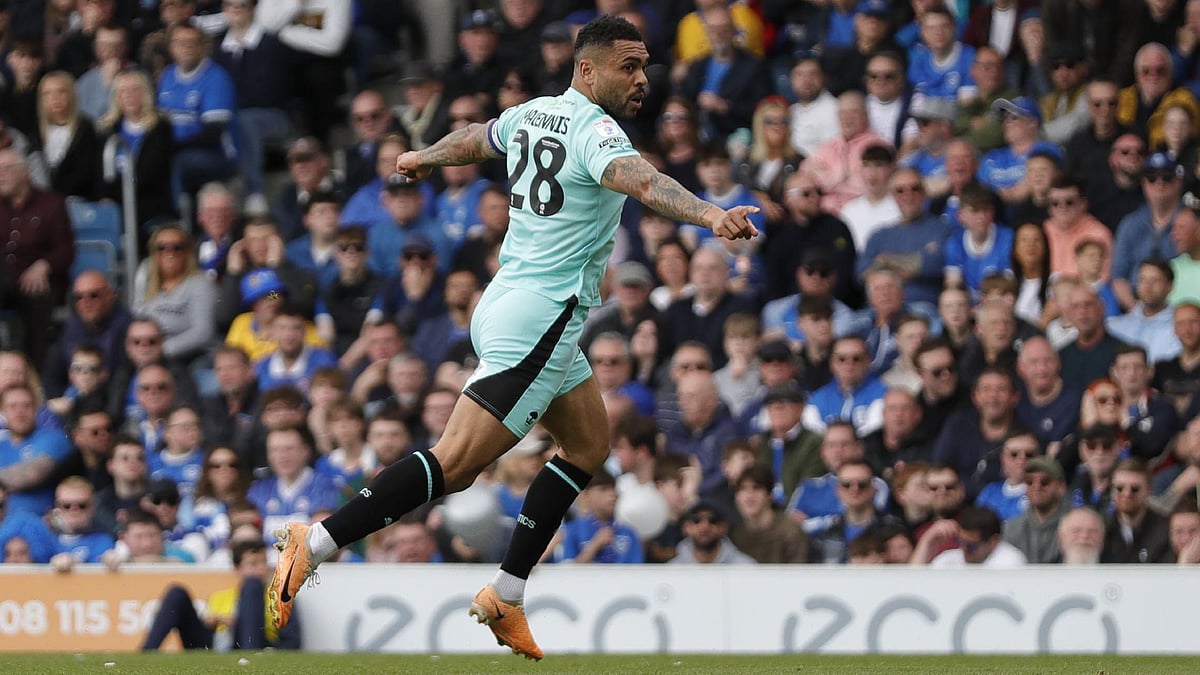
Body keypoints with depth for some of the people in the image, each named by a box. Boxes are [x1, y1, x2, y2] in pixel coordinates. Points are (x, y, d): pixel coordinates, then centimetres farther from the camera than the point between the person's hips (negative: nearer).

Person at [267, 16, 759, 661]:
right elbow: (641, 180, -34)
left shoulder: (531, 115, 14)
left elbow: (471, 139, 34)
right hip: (540, 318, -10)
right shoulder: (594, 130, -13)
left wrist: (420, 158, 55)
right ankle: (315, 543, -16)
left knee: (588, 443, 17)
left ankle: (506, 596, 14)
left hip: (507, 305, 10)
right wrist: (711, 214, -49)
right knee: (455, 462, -14)